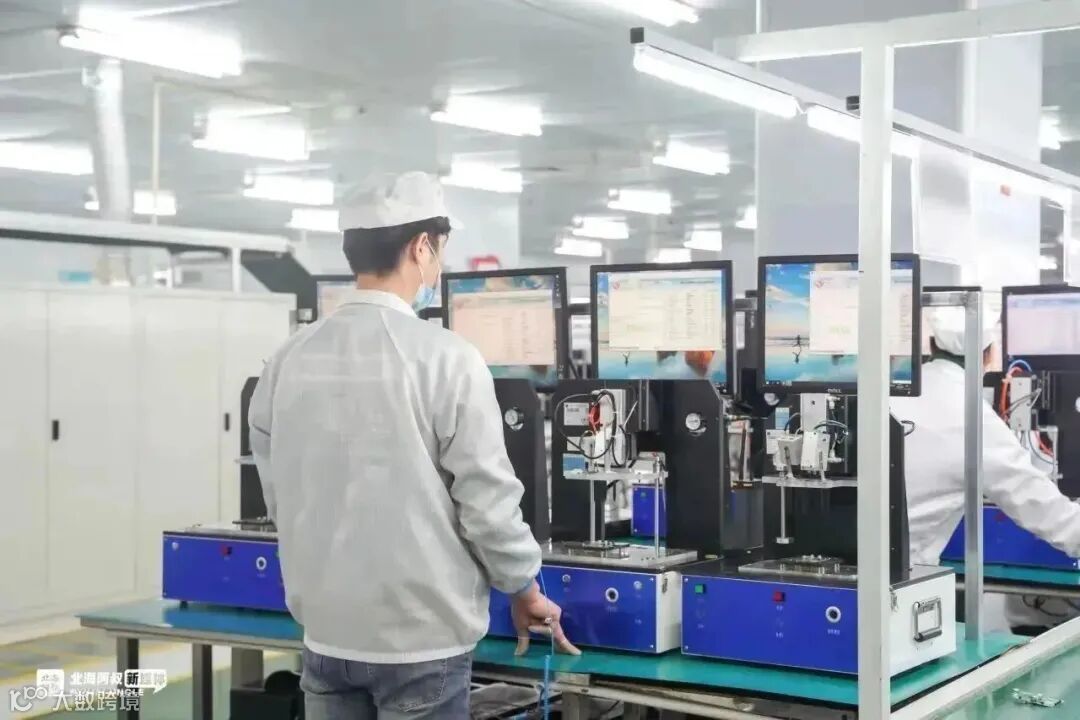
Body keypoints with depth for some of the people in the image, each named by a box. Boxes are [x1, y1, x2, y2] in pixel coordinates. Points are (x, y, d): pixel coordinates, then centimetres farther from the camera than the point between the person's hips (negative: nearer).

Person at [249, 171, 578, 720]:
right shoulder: (444, 359, -15)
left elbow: (280, 498, 8)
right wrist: (524, 589, 5)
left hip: (327, 634, 5)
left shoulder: (289, 362, 0)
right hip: (421, 638, -4)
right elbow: (488, 500, -11)